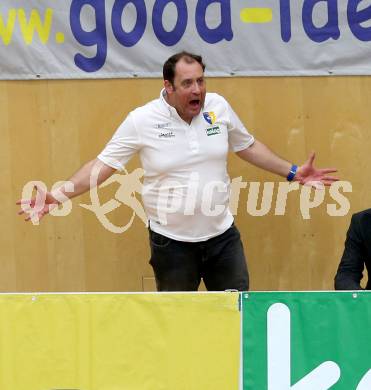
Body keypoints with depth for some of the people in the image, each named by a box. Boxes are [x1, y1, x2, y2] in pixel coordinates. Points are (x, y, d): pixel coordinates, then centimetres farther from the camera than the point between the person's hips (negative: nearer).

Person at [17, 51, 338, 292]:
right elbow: (104, 164, -8)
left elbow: (248, 147, 13)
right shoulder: (142, 120, -12)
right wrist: (60, 195, -18)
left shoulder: (218, 107, -3)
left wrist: (293, 172, 11)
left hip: (222, 235, 3)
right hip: (172, 242, -2)